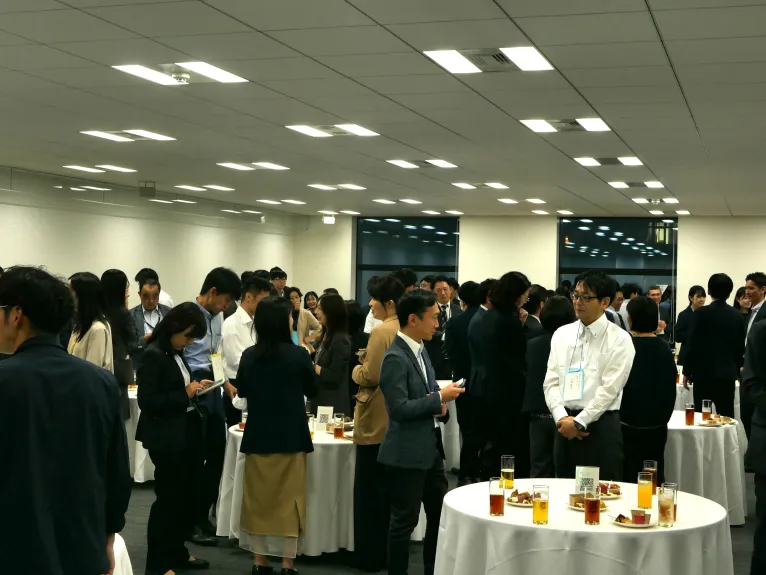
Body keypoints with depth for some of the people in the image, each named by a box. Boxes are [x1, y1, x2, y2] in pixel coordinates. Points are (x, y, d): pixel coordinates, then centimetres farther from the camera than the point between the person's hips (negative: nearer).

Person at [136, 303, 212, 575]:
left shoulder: (176, 354, 10)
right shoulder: (153, 355, -16)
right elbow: (147, 402, -21)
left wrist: (195, 387, 2)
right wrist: (185, 394, -21)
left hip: (188, 432, 9)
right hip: (167, 437, -9)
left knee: (188, 495, 15)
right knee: (168, 497, 0)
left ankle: (177, 551, 30)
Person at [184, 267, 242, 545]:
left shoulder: (218, 317, 9)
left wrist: (226, 383, 12)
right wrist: (192, 386, -26)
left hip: (213, 390, 8)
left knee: (216, 454, 14)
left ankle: (203, 515, 29)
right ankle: (190, 521, 17)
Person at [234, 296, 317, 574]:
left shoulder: (249, 356, -4)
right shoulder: (298, 355, -12)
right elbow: (312, 390, 3)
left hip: (258, 437, 3)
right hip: (291, 437, -3)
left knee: (258, 499, 11)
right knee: (288, 499, 5)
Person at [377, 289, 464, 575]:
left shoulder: (420, 350, 9)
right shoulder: (395, 358, -19)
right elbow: (399, 408, -24)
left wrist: (440, 404, -1)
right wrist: (439, 398, -19)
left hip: (430, 447, 9)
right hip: (406, 453, -9)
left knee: (440, 515, 16)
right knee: (405, 520, 3)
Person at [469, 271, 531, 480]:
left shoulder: (477, 320, 6)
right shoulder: (510, 320, -18)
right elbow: (522, 353, -8)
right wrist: (520, 326, 0)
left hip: (481, 389, 7)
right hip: (507, 392, -7)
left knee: (488, 445, 17)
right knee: (510, 449, 3)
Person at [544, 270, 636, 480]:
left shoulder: (619, 339, -6)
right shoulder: (561, 334, 9)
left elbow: (610, 388, -12)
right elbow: (551, 381, 6)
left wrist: (579, 422, -13)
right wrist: (562, 417, -9)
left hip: (601, 426, -4)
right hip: (564, 425, 5)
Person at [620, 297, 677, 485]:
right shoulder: (664, 348, 2)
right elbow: (671, 386, 11)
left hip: (629, 424, -5)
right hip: (657, 425, 5)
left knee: (628, 477, 0)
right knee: (655, 476, 12)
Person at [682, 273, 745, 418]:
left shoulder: (701, 313, -8)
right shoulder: (737, 315, 5)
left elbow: (692, 344, -7)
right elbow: (741, 347, 10)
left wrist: (687, 372, 1)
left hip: (704, 373, -4)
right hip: (728, 374, 4)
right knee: (726, 417, 6)